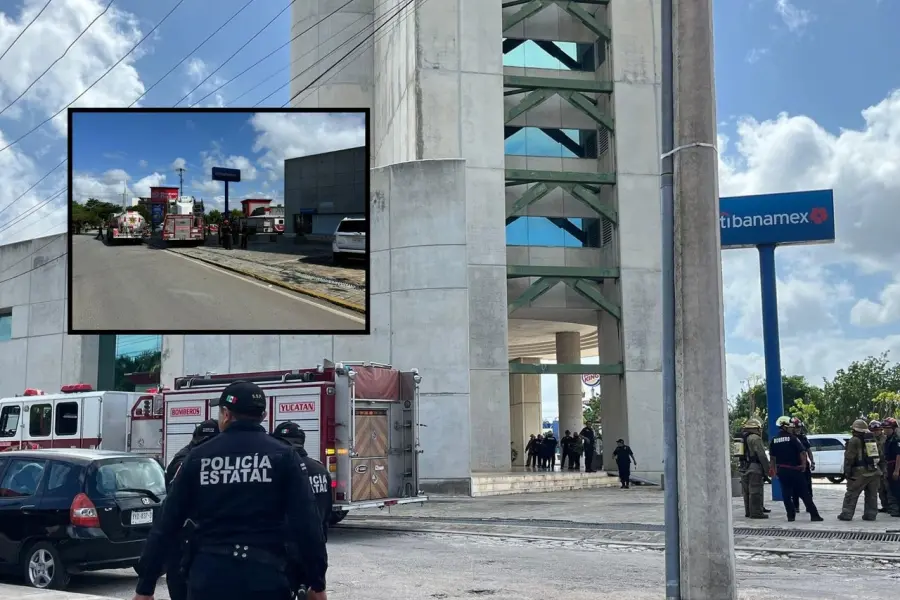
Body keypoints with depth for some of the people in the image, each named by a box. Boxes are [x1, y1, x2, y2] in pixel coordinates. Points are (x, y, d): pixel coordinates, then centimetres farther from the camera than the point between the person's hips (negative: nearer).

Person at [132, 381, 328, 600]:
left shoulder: (198, 457, 6)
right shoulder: (282, 456, 1)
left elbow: (166, 524, 6)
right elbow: (306, 522, -7)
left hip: (210, 576, 2)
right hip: (264, 576, -1)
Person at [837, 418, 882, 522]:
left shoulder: (854, 441, -8)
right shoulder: (873, 440, 14)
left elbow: (849, 458, -12)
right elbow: (879, 456, 19)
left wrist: (847, 471, -8)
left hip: (861, 474, -6)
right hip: (875, 472, 6)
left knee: (851, 494, 0)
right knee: (872, 495, 11)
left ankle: (847, 514, -1)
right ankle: (870, 514, 11)